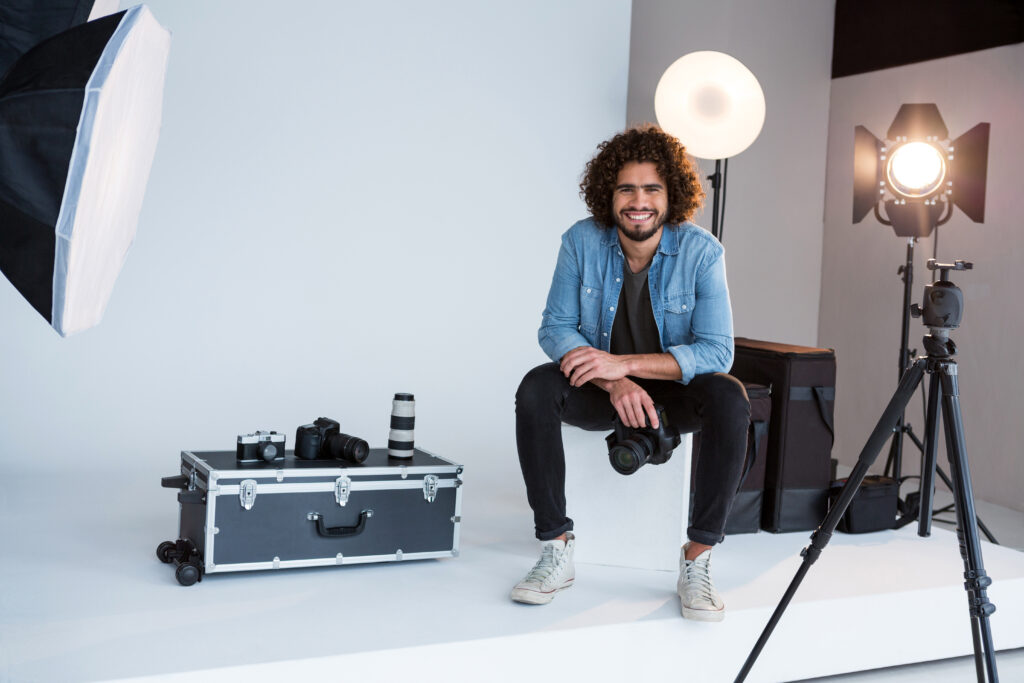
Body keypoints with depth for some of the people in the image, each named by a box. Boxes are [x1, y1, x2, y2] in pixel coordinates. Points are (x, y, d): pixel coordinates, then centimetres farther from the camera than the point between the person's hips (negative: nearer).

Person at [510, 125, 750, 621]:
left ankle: (698, 560, -23)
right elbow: (554, 328, -11)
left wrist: (626, 364, -31)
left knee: (729, 399, -32)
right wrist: (613, 384, -28)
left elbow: (717, 351, -19)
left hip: (672, 389, -1)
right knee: (536, 388, -29)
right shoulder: (582, 241, -10)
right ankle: (556, 551, -22)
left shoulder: (701, 251, -14)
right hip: (600, 391, 1)